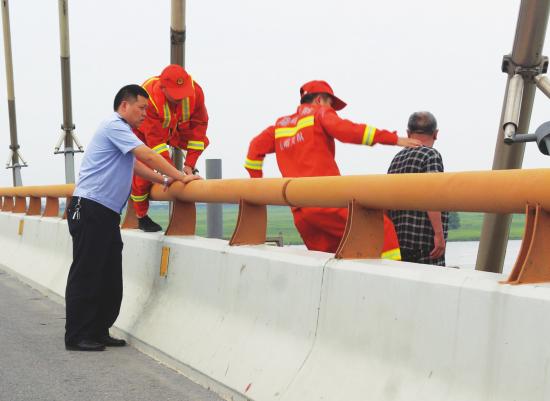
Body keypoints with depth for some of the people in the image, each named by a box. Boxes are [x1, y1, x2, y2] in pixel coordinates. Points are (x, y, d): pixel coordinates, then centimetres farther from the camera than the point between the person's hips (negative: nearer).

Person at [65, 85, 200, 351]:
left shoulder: (121, 130, 22)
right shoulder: (114, 126, -10)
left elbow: (136, 164, 26)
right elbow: (147, 156, -16)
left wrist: (164, 180, 14)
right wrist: (181, 177, -11)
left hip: (106, 212, 10)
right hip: (90, 209, -10)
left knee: (110, 277, 9)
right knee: (86, 274, -6)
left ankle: (98, 332, 16)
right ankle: (76, 336, 0)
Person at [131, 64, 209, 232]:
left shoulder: (195, 90, -32)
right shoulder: (148, 97, -41)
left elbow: (199, 124, -24)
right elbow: (154, 138, -36)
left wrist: (189, 164, -26)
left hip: (174, 128, 4)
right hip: (144, 131, -4)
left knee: (201, 141, -16)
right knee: (142, 172, -11)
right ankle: (141, 217, 11)